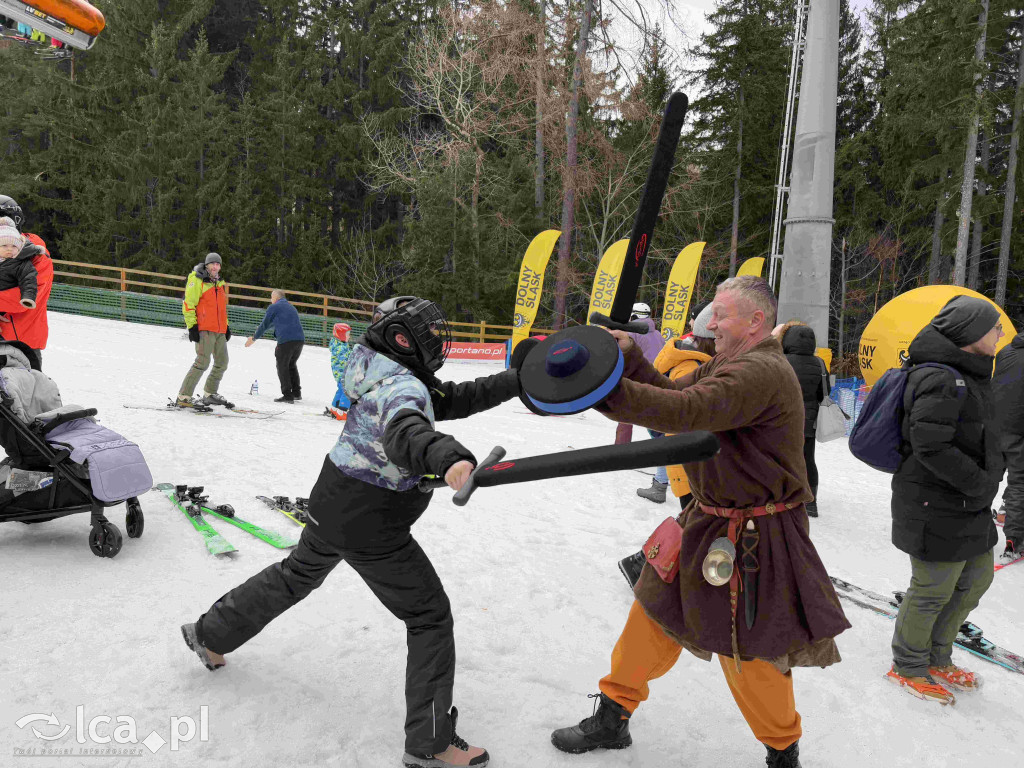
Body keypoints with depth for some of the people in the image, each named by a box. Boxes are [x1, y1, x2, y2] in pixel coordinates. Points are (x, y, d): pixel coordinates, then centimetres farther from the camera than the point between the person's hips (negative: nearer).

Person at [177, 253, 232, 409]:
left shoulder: (221, 283, 19)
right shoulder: (197, 280, -4)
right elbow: (189, 305, -8)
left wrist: (226, 326, 23)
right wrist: (192, 326, -14)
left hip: (219, 331, 8)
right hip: (204, 329, -8)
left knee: (222, 362, 12)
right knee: (203, 362, -15)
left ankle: (210, 394, 26)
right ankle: (183, 397, -12)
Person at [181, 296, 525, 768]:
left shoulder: (386, 376, 6)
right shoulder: (403, 386, -24)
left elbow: (451, 400, 9)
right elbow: (404, 432, -47)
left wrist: (521, 379, 3)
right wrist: (445, 456, -68)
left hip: (331, 505, 9)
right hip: (370, 526, -9)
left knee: (297, 575, 33)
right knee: (430, 617, 2)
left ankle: (210, 635, 49)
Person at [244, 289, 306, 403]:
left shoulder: (274, 307, 5)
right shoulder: (291, 307, 28)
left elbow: (265, 324, 9)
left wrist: (254, 338, 21)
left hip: (286, 340, -7)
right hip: (300, 339, 7)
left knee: (282, 366, 2)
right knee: (291, 365, 21)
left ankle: (287, 395, -3)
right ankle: (296, 393, 22)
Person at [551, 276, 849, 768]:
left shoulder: (761, 372, -23)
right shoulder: (728, 365, 10)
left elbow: (686, 412, -35)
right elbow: (673, 392, 8)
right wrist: (629, 356, -6)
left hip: (752, 539, -9)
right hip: (708, 522, 9)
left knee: (748, 652, 5)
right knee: (654, 614, 14)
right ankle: (612, 721, 31)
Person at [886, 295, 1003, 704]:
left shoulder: (968, 376, 12)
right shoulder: (941, 379, -22)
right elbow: (931, 445, -28)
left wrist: (989, 474, 9)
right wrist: (981, 483, -20)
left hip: (969, 507, 11)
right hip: (938, 509, -11)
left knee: (976, 579, 20)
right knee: (934, 590, 3)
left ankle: (936, 658, 38)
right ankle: (908, 667, 24)